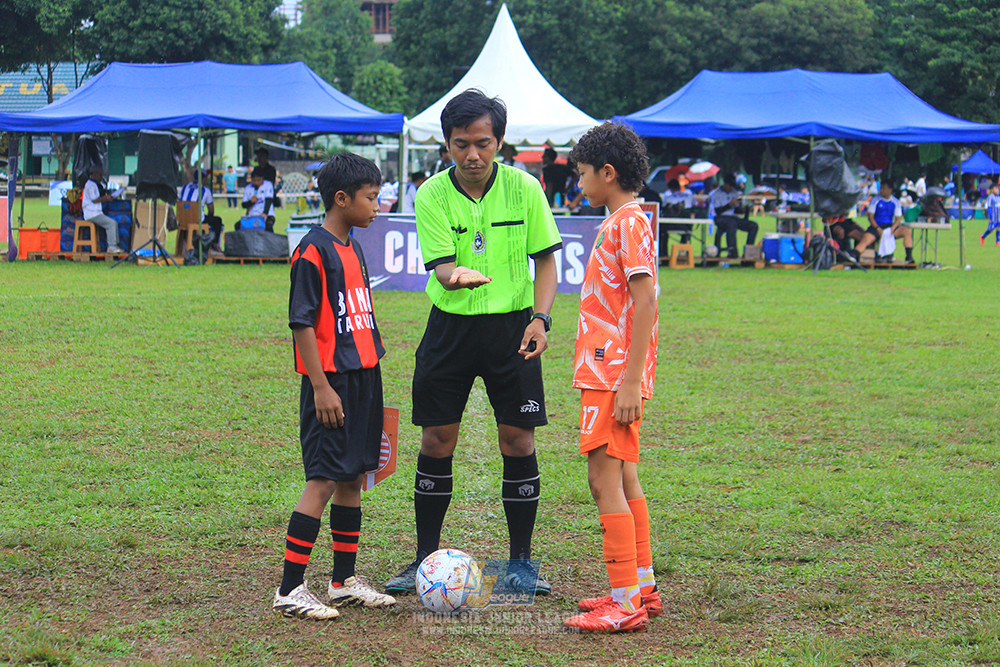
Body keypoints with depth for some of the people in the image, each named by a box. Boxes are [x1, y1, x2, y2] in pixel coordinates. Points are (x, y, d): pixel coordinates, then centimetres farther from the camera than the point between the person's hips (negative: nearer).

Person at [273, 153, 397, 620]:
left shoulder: (354, 249, 15)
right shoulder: (314, 251, -13)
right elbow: (302, 324, -16)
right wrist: (320, 387, -19)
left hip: (363, 376, 9)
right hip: (331, 382, -9)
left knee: (354, 477, 12)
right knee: (323, 481, -10)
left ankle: (345, 581, 21)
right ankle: (289, 590, -6)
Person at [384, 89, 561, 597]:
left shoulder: (524, 188, -4)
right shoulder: (432, 195, -6)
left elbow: (546, 259, 4)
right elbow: (440, 264, -14)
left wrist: (540, 316, -10)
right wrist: (457, 276, -38)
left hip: (511, 326, 0)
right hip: (451, 324, 0)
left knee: (518, 441, -1)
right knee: (436, 441, 2)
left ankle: (520, 562, 12)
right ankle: (425, 559, 15)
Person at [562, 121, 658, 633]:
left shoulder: (629, 222, -14)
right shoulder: (620, 221, 17)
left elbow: (645, 302, -20)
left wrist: (629, 381, -23)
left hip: (614, 375, -10)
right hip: (610, 374, 10)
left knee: (605, 480, -11)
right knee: (624, 480, 15)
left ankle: (625, 604, -11)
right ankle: (642, 588, 22)